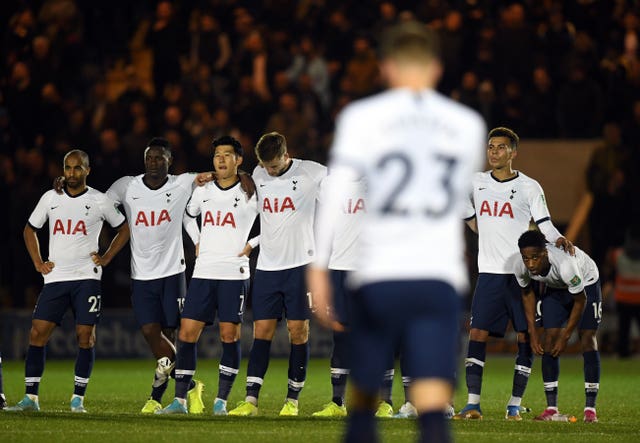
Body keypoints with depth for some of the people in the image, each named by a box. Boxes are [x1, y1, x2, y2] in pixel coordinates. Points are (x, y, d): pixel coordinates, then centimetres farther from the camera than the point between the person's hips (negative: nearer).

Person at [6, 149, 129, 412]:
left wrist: (106, 258, 4)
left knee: (85, 336, -5)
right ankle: (30, 398, -3)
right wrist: (37, 262, 10)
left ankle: (78, 398, 4)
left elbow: (124, 229, 14)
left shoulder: (100, 201, 2)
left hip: (87, 277, -2)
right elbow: (30, 230, 20)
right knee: (37, 333, -6)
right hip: (55, 278, 2)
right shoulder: (50, 198, 8)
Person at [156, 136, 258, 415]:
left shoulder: (250, 193, -2)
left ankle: (221, 401, 1)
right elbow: (187, 215, 28)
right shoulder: (203, 191, 10)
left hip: (234, 274, -4)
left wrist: (251, 245, 2)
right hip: (203, 273, 4)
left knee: (229, 335, -5)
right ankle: (180, 400, 1)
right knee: (187, 333, -2)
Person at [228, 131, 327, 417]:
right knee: (262, 331, -1)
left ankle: (292, 400, 5)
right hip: (267, 266, 3)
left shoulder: (310, 173, -6)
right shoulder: (258, 175, 8)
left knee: (298, 331, -1)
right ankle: (250, 400, -4)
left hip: (300, 264, -3)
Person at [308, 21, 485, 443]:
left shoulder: (362, 116, 2)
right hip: (440, 278, 1)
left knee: (363, 398, 15)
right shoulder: (468, 123, 10)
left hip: (377, 277, -1)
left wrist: (319, 266, -3)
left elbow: (337, 195, -6)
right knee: (433, 406, -9)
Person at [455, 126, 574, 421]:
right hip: (490, 273, 2)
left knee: (526, 339, -3)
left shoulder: (529, 187, 1)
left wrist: (559, 240, -19)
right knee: (477, 334, -7)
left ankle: (515, 405, 3)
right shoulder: (476, 183, 9)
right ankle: (473, 404, -6)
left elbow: (544, 225, -1)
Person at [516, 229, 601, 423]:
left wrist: (565, 336, -20)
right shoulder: (520, 268, -28)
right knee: (549, 339, -8)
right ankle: (552, 409, -5)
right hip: (555, 288, 4)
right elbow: (527, 293, -4)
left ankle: (590, 409, -11)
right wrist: (533, 332, -5)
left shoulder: (565, 264, -44)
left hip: (585, 283, -4)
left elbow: (580, 301, -28)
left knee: (587, 339, -13)